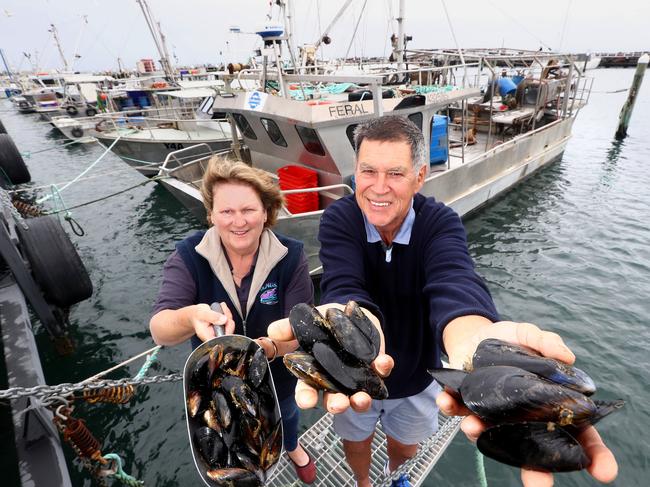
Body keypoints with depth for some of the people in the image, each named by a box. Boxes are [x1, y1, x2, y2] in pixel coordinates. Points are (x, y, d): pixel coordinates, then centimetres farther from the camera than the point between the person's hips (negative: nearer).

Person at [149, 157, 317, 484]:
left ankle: (292, 448, 72)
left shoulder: (290, 256, -27)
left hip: (277, 374, 0)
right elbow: (160, 331, -35)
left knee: (285, 413, 34)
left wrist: (267, 347, -46)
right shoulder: (188, 257, -26)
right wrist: (190, 318, -58)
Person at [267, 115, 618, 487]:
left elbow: (454, 283, -42)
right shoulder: (338, 219, -23)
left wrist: (472, 335, -65)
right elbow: (344, 286, -39)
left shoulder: (441, 222, -22)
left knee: (406, 446, 30)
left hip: (417, 377, 2)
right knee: (356, 441, 26)